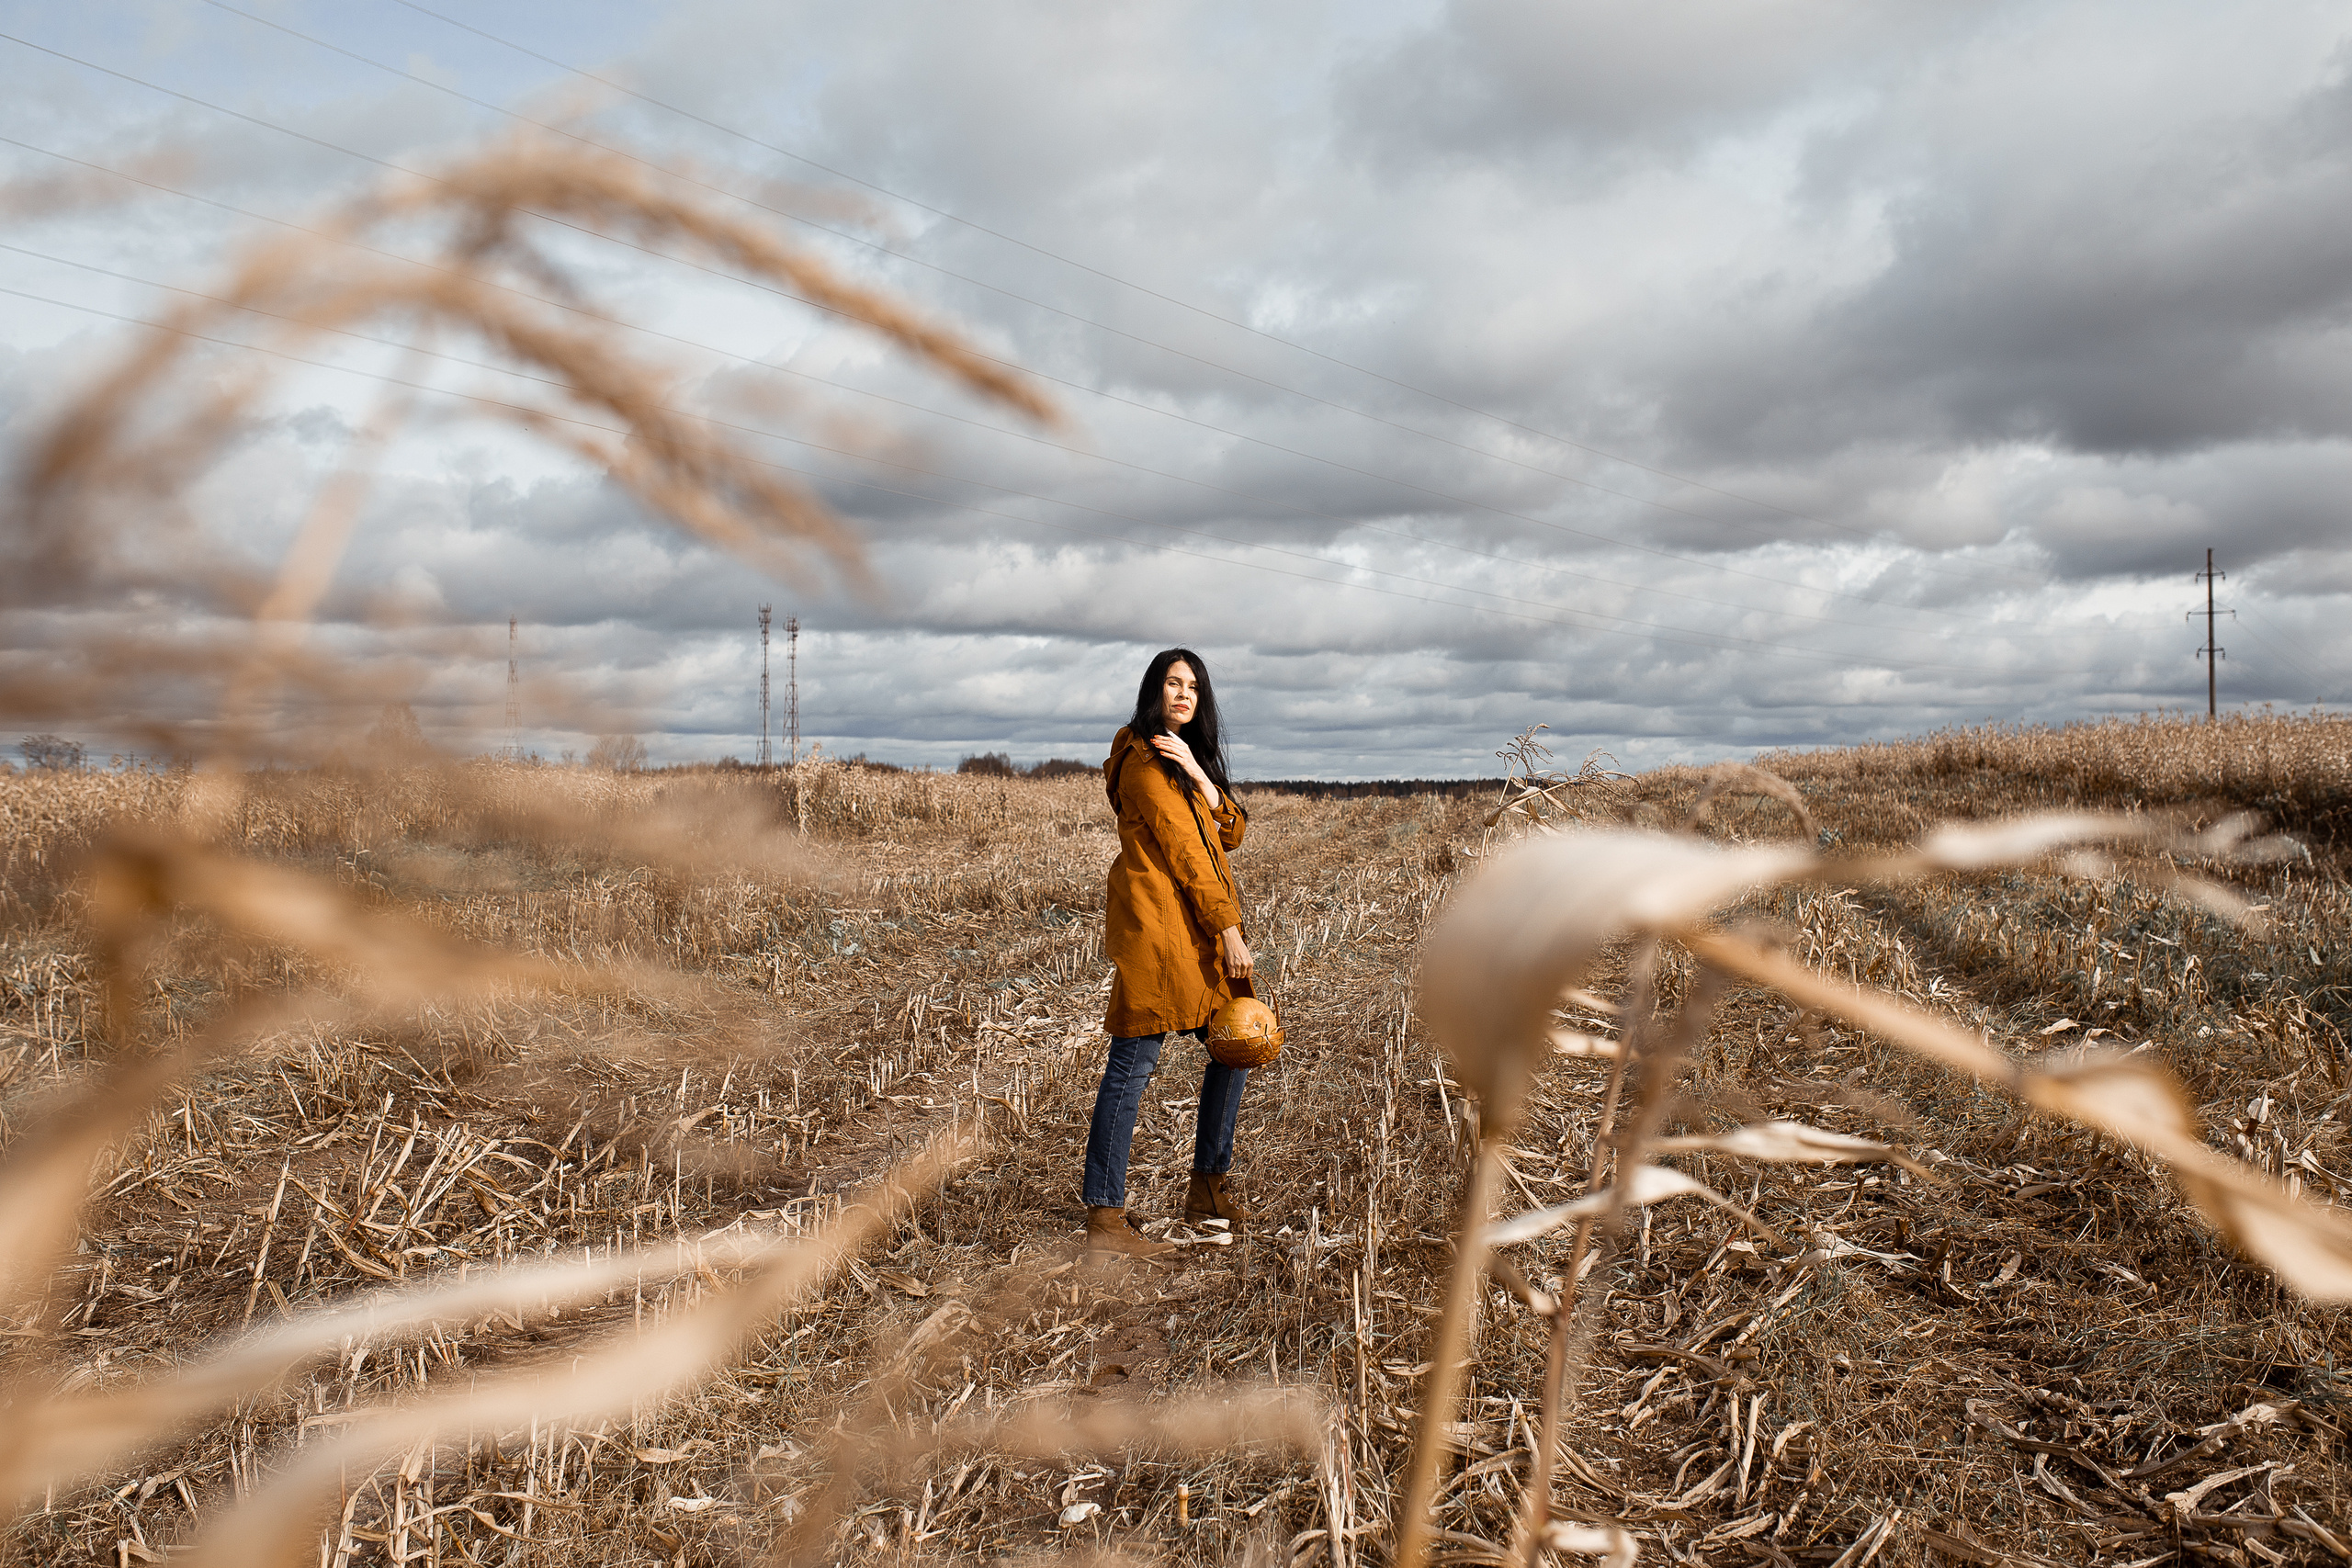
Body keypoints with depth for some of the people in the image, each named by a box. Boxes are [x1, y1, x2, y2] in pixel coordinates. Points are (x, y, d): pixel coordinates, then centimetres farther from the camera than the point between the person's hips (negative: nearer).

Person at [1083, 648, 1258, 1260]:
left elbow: (1232, 833, 7)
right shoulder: (1143, 756, -7)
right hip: (1157, 920, -10)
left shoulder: (1189, 760, 22)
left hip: (1198, 926, 10)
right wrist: (1229, 928, -14)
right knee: (1134, 1062, -10)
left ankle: (1207, 1189, 24)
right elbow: (1182, 848, -13)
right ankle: (1105, 1219, -8)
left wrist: (1198, 775, -8)